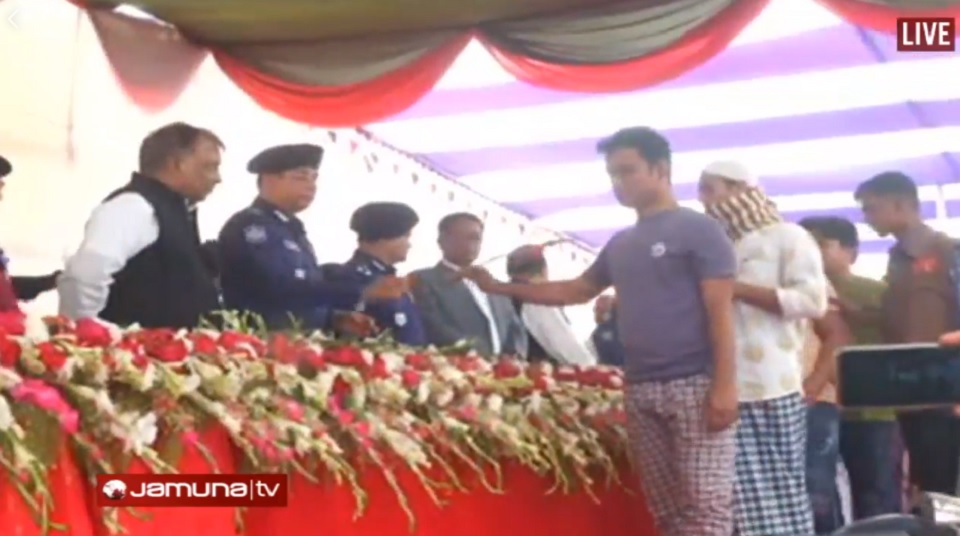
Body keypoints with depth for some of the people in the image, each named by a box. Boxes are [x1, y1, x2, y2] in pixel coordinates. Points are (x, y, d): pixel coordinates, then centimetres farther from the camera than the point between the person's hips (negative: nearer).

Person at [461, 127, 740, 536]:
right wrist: (500, 287, 22)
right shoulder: (620, 243, 17)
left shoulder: (698, 230, -3)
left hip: (694, 385, -7)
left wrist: (725, 385, -17)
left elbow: (720, 311, -8)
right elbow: (577, 290, 28)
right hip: (640, 391, 7)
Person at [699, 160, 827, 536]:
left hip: (775, 389, -5)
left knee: (785, 493, 0)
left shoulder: (788, 237, 3)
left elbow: (812, 300, -10)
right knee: (745, 499, 0)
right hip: (726, 390, 5)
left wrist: (737, 289, -11)